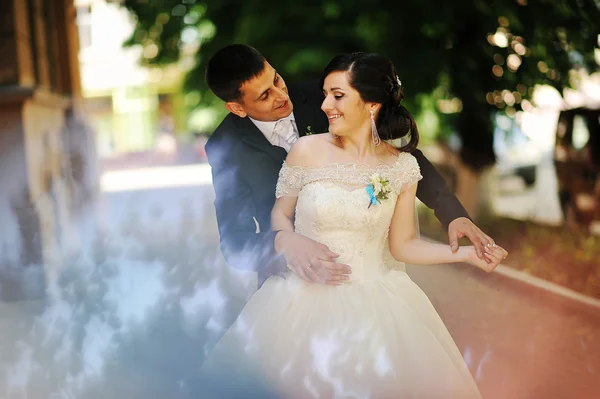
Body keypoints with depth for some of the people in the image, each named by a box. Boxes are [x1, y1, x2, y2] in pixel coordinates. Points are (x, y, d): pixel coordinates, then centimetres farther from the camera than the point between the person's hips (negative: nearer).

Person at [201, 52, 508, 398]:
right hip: (307, 297, 0)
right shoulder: (307, 151, -6)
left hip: (376, 301, 1)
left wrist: (467, 253, -6)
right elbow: (280, 216, 5)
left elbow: (402, 246, 3)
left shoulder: (402, 167, -3)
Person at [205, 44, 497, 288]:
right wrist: (283, 244, -45)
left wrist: (452, 212, -25)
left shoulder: (319, 99, -15)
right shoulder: (226, 148, -17)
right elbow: (234, 244, -22)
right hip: (291, 275, -1)